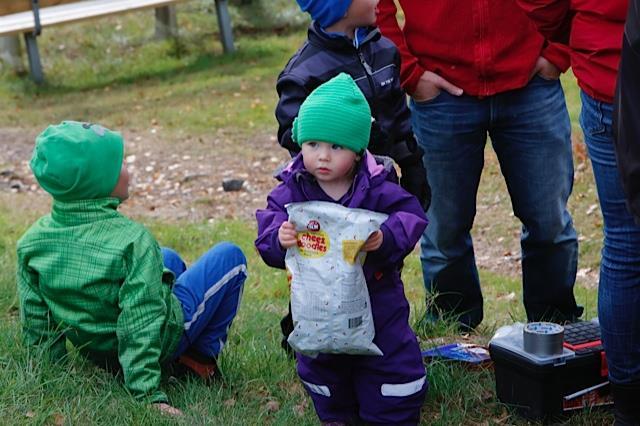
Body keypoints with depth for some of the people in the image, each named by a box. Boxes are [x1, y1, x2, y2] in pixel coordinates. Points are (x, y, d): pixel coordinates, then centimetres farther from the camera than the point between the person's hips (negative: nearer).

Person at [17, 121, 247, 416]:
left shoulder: (31, 242, -13)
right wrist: (148, 394, -29)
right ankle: (202, 357, 14)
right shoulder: (131, 239, -31)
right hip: (161, 342, -6)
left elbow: (35, 322, -5)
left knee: (168, 259, 31)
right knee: (229, 256, 11)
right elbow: (141, 324, -32)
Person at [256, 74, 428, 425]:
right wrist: (278, 238, -42)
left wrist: (386, 238, -42)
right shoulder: (291, 189, -11)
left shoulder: (377, 188, -15)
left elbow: (410, 216, -22)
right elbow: (268, 224, -18)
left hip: (376, 294, -2)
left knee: (391, 357, 7)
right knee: (319, 362, 19)